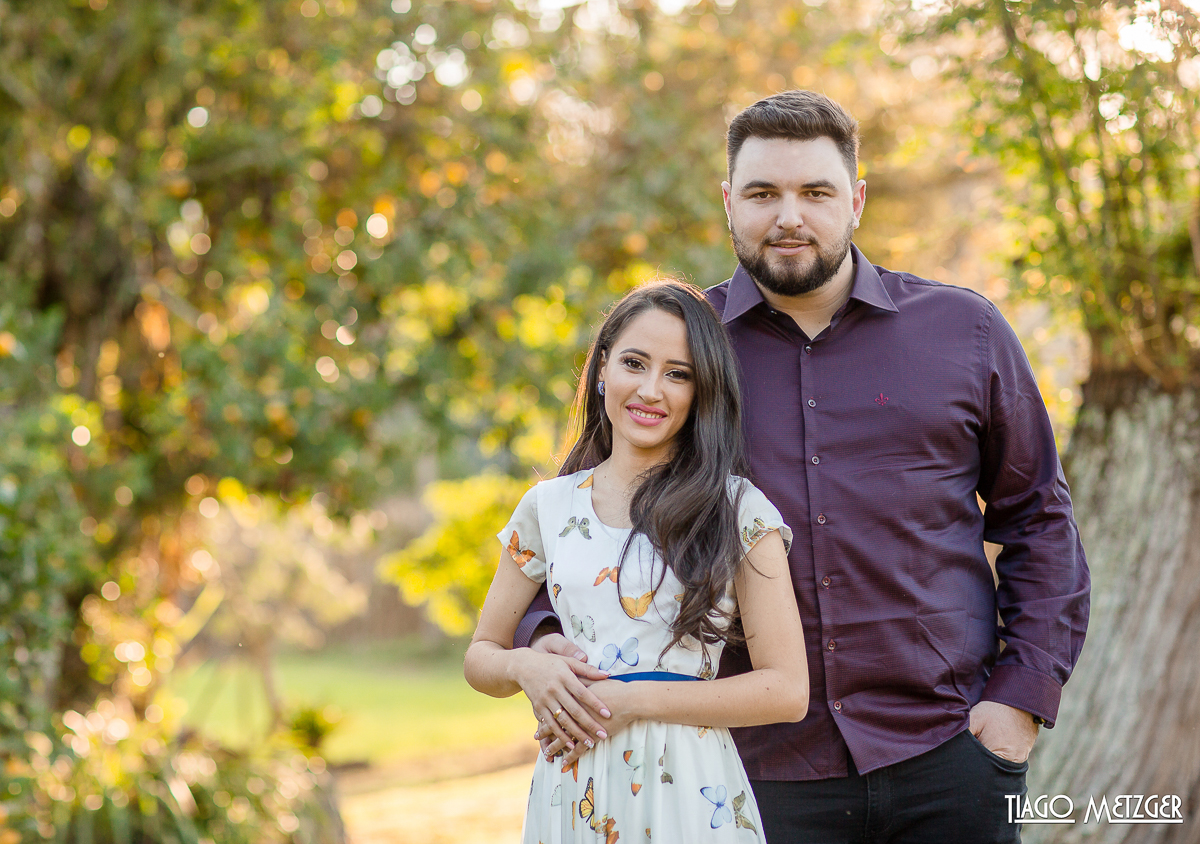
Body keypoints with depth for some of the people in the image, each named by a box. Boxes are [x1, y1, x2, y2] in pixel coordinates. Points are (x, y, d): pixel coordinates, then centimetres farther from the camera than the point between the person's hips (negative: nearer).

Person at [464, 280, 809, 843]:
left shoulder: (739, 512, -4)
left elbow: (787, 690, -8)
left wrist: (634, 700, -13)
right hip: (574, 790, 3)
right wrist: (525, 665, -10)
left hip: (691, 791, -2)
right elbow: (481, 656, 13)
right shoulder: (549, 508, 6)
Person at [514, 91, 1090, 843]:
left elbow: (1038, 518, 11)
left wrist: (1023, 695, 2)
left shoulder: (963, 331, 6)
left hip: (945, 760, 0)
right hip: (763, 775, 0)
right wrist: (545, 641, -10)